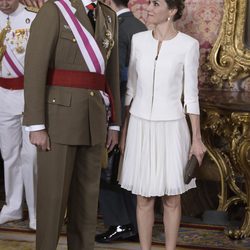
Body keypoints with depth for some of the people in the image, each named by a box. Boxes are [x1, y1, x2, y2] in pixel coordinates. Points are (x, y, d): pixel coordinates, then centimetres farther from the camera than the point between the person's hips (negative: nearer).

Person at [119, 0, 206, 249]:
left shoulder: (188, 45, -8)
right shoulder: (138, 40, 1)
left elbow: (191, 94, -4)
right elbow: (131, 88, 7)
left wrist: (197, 138, -6)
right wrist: (123, 130, 8)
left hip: (171, 128, -2)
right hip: (141, 127, 2)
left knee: (171, 199, 6)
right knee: (144, 198, 8)